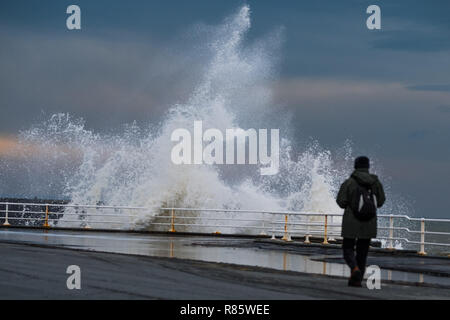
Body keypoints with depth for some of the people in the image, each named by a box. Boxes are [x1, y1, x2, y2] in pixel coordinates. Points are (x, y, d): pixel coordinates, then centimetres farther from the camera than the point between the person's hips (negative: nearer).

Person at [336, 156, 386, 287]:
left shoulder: (349, 182, -10)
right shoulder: (375, 182, -1)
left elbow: (341, 202, -11)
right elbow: (380, 201, 5)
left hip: (351, 222, -3)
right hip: (369, 222, 3)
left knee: (348, 249, 9)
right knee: (362, 251, 14)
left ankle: (355, 269, -19)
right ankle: (357, 279, 12)